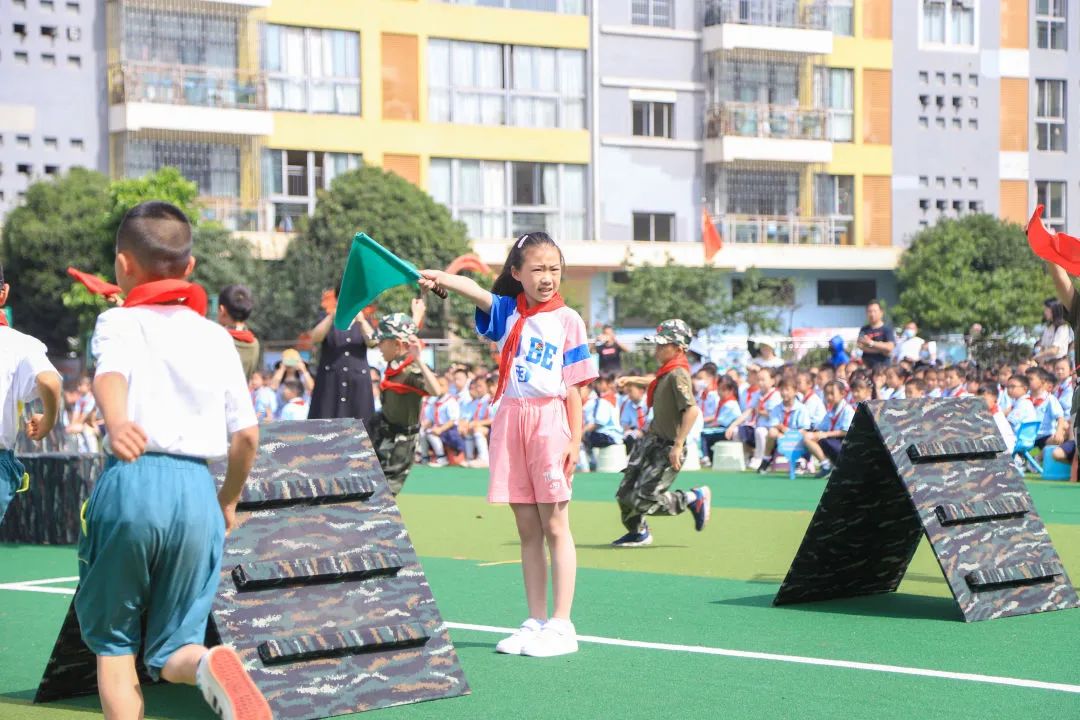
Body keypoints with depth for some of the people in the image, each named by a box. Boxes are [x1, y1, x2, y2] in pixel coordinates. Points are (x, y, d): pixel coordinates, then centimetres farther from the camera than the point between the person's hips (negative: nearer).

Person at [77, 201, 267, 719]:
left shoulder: (118, 322, 6)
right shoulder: (216, 338, 16)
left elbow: (111, 374, -18)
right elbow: (247, 434, 11)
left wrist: (116, 424, -40)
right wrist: (229, 499, 29)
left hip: (132, 480, -3)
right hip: (197, 488, 3)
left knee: (113, 639, 14)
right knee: (171, 648, 8)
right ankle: (209, 664, -26)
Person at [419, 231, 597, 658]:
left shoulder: (567, 321, 0)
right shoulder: (507, 312, 6)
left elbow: (574, 387, -1)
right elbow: (473, 290, -15)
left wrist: (575, 441, -7)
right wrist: (440, 279, -35)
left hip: (550, 420, -3)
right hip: (511, 419, 3)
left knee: (555, 526, -1)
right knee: (527, 530, 9)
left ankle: (561, 625, 3)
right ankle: (535, 621, 17)